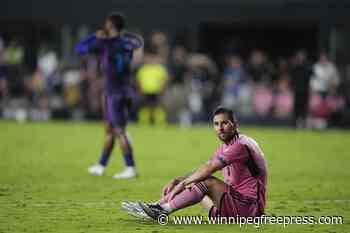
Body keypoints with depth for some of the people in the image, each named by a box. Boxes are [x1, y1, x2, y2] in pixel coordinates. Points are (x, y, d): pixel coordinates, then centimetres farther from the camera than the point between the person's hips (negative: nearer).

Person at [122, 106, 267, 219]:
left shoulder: (241, 145, -16)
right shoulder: (225, 147, 17)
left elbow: (208, 169, -21)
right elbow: (202, 172, 15)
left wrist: (183, 183, -17)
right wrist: (177, 181, 1)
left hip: (250, 207, -10)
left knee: (207, 182, -25)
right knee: (195, 183, 8)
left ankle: (162, 210, -22)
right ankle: (156, 207, -1)